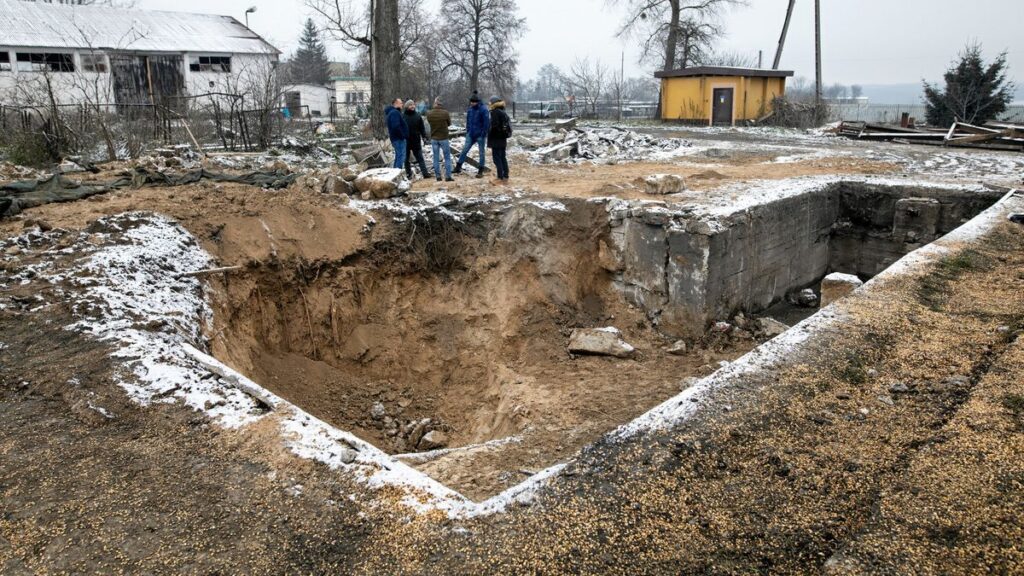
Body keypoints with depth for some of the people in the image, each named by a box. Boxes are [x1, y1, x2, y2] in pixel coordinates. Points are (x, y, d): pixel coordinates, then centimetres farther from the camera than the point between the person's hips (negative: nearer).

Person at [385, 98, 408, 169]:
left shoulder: (392, 112, 19)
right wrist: (403, 135, -18)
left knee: (398, 156, 17)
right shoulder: (395, 113, -16)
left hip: (396, 138, 11)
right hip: (399, 139, -11)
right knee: (401, 156, -10)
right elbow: (396, 126, -26)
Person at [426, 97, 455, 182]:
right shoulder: (445, 113, -14)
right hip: (444, 138, -2)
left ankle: (438, 176, 10)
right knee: (447, 158, 7)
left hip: (433, 138, 3)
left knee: (436, 158, 9)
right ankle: (448, 176, 3)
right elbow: (449, 123, 1)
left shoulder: (429, 114, -8)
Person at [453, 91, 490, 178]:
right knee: (464, 150, 1)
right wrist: (467, 131, 13)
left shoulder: (483, 110, -11)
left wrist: (484, 134, -16)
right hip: (471, 134, 5)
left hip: (480, 135, -5)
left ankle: (480, 171, 10)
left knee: (481, 153, 3)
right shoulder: (469, 110, 7)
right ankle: (458, 167, 6)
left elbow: (486, 123, -13)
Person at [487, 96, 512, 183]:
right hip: (503, 139, 9)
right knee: (503, 158, 13)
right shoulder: (503, 112, 12)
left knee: (497, 158, -5)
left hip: (496, 139, -9)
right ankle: (505, 177, 16)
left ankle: (500, 178, -6)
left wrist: (489, 139, -12)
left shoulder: (495, 112, -15)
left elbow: (494, 126, -19)